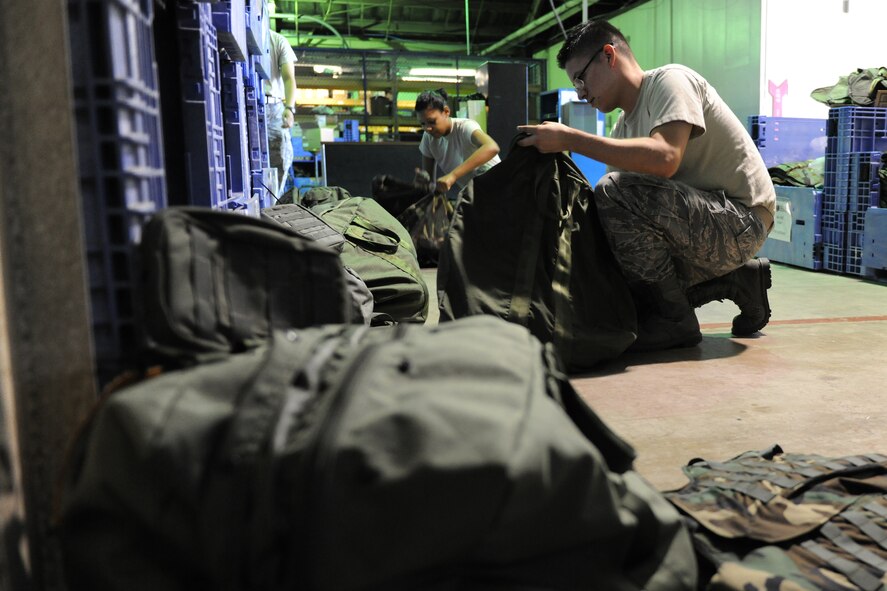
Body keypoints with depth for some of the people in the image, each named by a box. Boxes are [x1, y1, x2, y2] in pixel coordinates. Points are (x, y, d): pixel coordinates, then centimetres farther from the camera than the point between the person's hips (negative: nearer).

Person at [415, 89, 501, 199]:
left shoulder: (465, 127, -23)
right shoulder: (428, 137, -5)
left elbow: (492, 148, -44)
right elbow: (428, 176, 0)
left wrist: (453, 175, -52)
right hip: (469, 195, 5)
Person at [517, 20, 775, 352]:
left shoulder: (670, 81, -10)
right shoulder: (623, 127, 13)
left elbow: (665, 158, -31)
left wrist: (570, 139, -28)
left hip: (743, 218, -9)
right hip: (702, 225, 9)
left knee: (615, 193, -28)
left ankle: (673, 320, -12)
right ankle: (736, 280, 10)